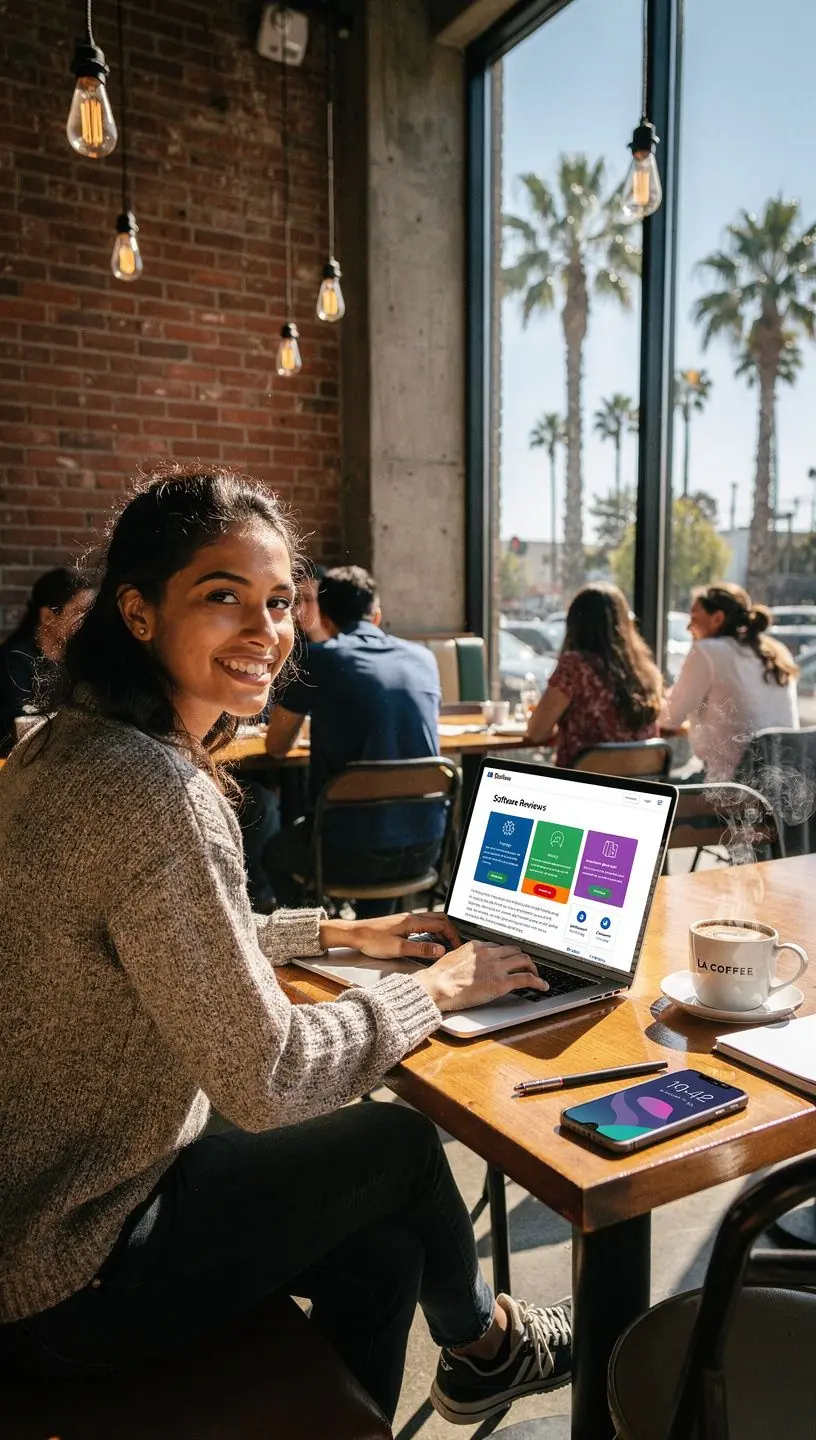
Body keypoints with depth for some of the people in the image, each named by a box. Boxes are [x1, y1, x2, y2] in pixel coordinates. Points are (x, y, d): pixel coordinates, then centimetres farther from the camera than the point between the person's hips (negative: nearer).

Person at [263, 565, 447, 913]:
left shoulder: (317, 659, -5)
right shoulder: (424, 658, 7)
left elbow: (276, 747, 8)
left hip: (350, 852, -4)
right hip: (424, 849, 4)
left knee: (276, 850, 30)